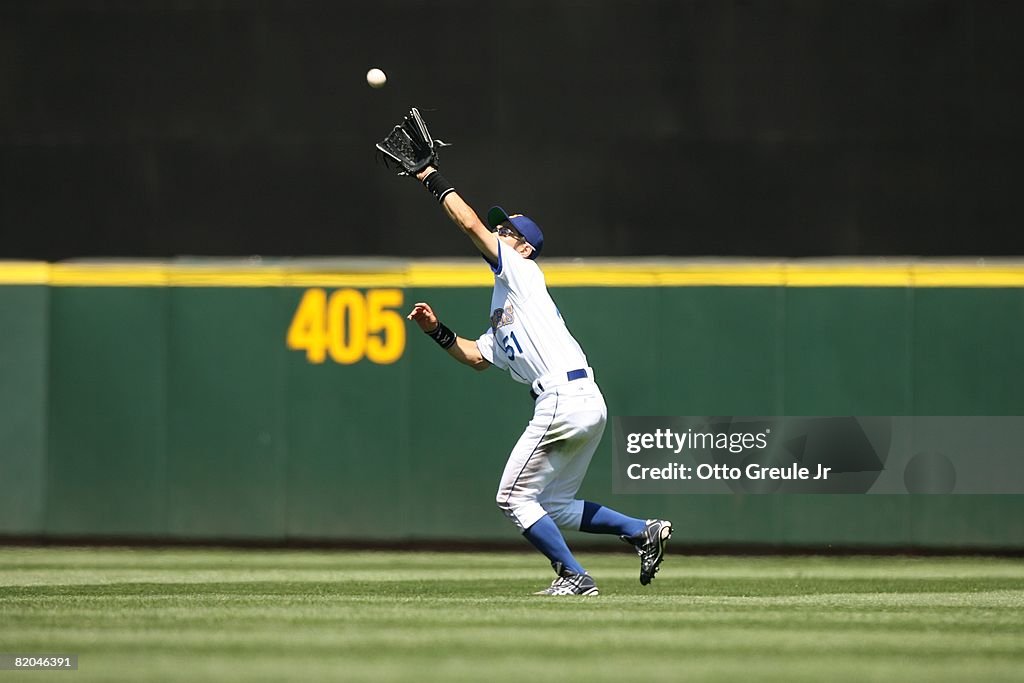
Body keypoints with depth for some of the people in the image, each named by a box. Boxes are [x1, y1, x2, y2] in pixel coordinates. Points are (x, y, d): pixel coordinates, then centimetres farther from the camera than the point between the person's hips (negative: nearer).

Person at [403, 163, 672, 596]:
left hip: (564, 398, -10)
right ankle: (644, 531, 13)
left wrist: (431, 178, 2)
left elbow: (470, 224, -6)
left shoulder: (522, 272, 2)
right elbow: (478, 357, 29)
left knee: (514, 497, -4)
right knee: (553, 506, 16)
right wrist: (438, 331, 18)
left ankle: (573, 575, -6)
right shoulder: (503, 307, 27)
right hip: (588, 402, 10)